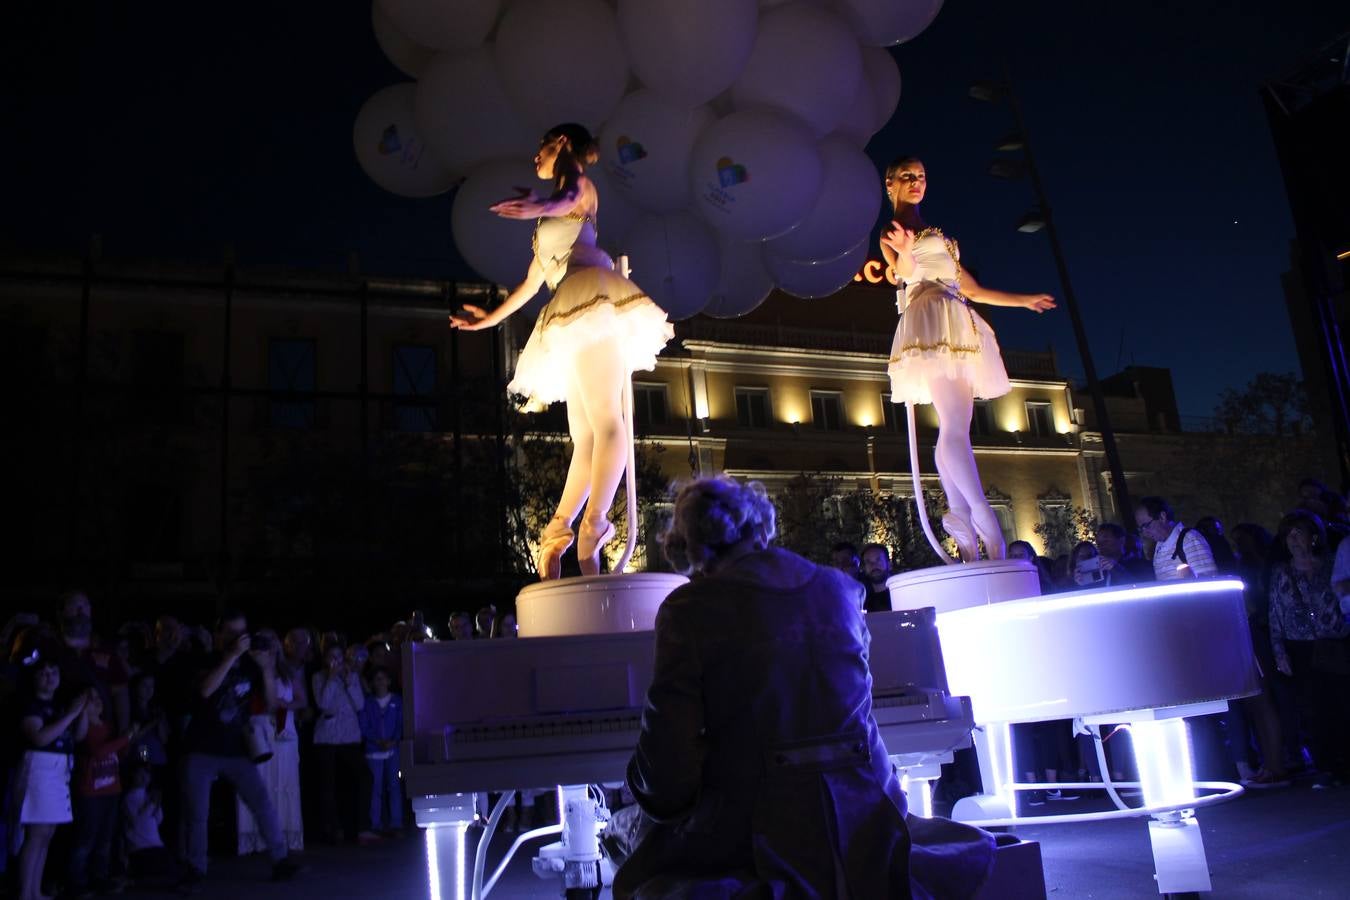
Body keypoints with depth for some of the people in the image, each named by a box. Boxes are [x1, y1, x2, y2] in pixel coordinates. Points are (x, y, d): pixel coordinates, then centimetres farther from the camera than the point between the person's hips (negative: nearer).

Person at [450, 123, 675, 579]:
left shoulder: (579, 185, 8)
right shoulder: (551, 217, 32)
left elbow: (570, 198, -19)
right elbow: (532, 280, 38)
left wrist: (542, 206, -42)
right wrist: (492, 317, 46)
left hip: (592, 296, -9)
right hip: (573, 317, 9)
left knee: (604, 420, -22)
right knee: (584, 438, 2)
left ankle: (594, 526, -34)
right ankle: (557, 533, -1)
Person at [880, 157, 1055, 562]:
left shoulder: (939, 237, 30)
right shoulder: (891, 233, 9)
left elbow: (971, 289, 31)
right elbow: (905, 272, -13)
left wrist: (1023, 300, 36)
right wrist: (905, 255, -36)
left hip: (960, 326, 8)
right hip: (931, 320, -7)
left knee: (954, 430, -3)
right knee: (954, 427, -20)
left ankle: (965, 532, -9)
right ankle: (985, 520, -29)